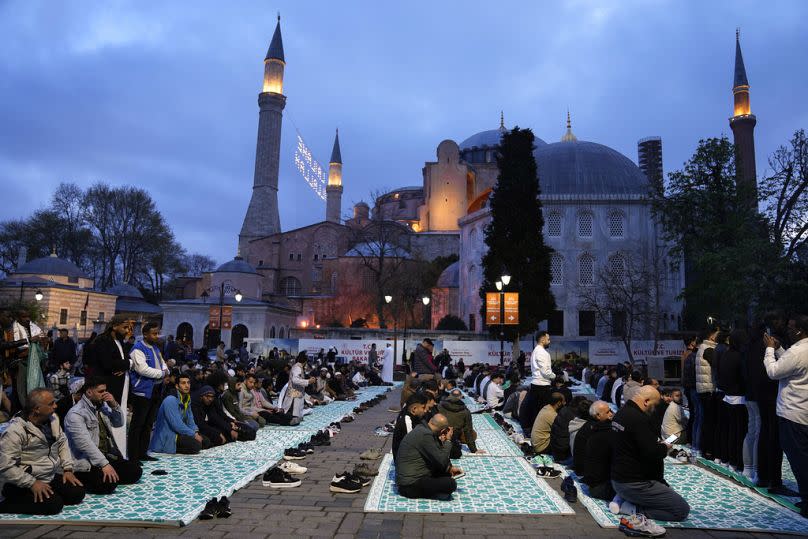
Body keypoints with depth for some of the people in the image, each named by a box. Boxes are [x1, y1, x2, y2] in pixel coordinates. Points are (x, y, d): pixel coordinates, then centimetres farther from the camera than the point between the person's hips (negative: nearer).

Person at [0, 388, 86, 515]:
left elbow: (62, 443, 12)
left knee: (78, 493, -8)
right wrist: (32, 483, -23)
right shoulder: (15, 431, -21)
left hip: (51, 477, 7)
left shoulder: (53, 419, 2)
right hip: (23, 484, -7)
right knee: (54, 504, -23)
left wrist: (68, 469, 1)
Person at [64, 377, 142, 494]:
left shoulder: (102, 406, 10)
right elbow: (85, 444, -23)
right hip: (86, 463, -7)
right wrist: (104, 464, -30)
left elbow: (119, 423, 21)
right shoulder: (76, 414, -14)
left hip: (108, 457, 8)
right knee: (108, 484, -29)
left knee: (135, 470, -8)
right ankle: (82, 482, -2)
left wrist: (114, 405, 0)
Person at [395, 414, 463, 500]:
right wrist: (448, 440, -12)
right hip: (410, 485, -10)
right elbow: (441, 462, -23)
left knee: (448, 473, 15)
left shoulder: (421, 428, 7)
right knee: (451, 483, -19)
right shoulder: (425, 435, -22)